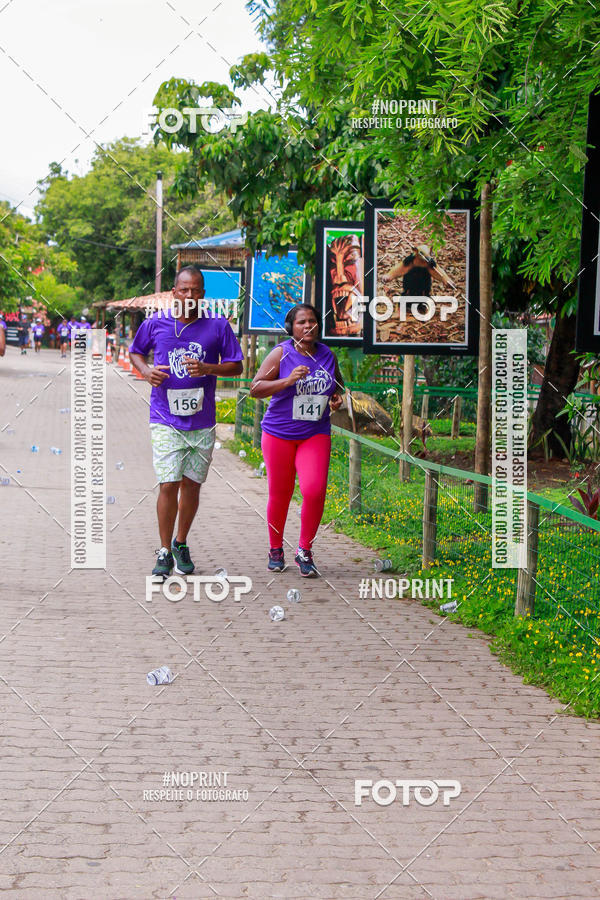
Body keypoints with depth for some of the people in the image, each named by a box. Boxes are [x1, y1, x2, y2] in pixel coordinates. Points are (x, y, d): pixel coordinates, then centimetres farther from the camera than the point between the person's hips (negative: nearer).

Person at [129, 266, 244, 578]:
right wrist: (146, 371, -5)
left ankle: (181, 545, 30)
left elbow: (236, 366, 2)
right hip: (165, 420, -1)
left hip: (202, 421, 2)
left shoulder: (218, 326, -2)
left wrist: (207, 368, -16)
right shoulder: (155, 323, -1)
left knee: (191, 485, 10)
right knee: (169, 485, -9)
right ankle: (164, 553, 4)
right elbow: (135, 352, 16)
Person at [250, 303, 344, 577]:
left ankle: (304, 551, 2)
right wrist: (287, 381, -23)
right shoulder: (282, 354, -5)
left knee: (314, 490, -15)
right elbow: (255, 388, -11)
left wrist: (337, 399, 0)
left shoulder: (327, 355, 6)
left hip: (315, 435, 2)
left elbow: (338, 385, 23)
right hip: (279, 434, -2)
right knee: (280, 494, 5)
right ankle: (275, 549, 27)